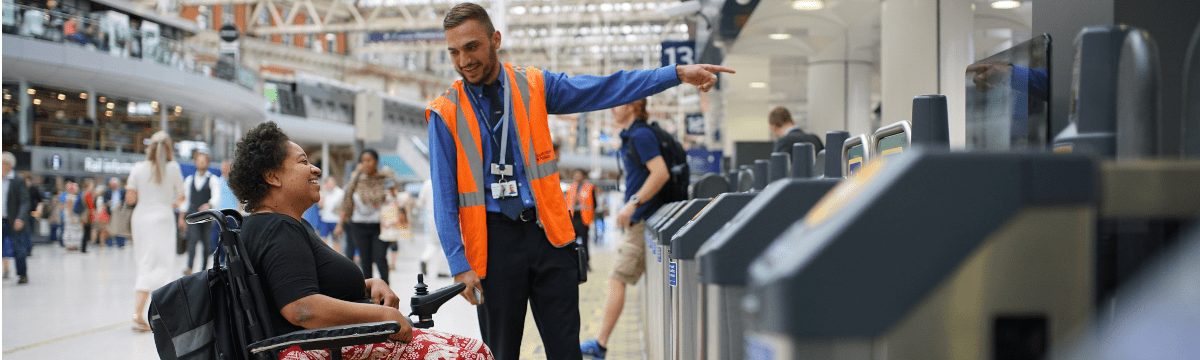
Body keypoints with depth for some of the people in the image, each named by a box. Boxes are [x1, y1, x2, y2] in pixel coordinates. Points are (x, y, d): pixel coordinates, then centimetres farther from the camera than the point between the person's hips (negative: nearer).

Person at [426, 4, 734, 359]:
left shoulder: (534, 86, 5)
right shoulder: (446, 113, 0)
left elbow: (606, 89, 1)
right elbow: (445, 196, -1)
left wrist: (679, 73, -7)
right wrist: (460, 266, -8)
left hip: (548, 233, 1)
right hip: (494, 241, -1)